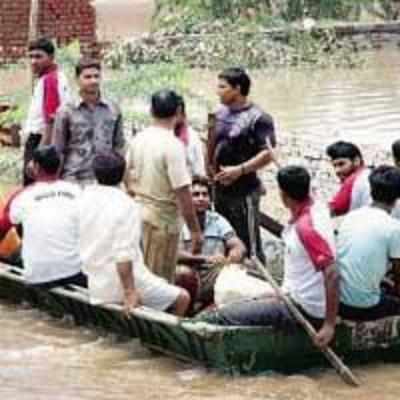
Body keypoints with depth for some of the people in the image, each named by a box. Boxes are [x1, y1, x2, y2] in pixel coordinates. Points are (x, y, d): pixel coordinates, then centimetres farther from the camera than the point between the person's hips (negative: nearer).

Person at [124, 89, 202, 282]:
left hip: (138, 214, 7)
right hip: (163, 220, -7)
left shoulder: (137, 139, 3)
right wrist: (195, 230, -16)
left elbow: (127, 179, 14)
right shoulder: (173, 145, -20)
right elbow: (183, 193, -22)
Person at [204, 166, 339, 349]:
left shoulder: (307, 227, -25)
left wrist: (329, 325, -29)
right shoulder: (317, 209, 3)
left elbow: (332, 274, -30)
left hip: (304, 310, -10)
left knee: (224, 316, -12)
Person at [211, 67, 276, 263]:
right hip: (220, 189, 8)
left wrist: (239, 170, -24)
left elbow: (267, 154, -17)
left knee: (249, 244, -5)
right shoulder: (220, 114, 11)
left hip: (244, 191, -8)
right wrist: (209, 168, 7)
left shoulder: (258, 118, -12)